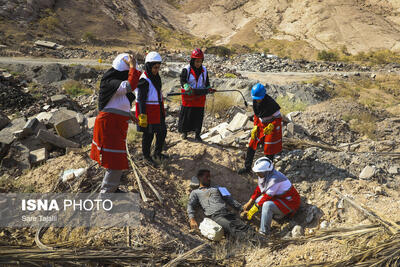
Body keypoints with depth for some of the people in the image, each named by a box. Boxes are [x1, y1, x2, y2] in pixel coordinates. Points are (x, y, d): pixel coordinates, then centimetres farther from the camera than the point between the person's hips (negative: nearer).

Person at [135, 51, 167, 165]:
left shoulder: (156, 77, 9)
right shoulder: (144, 80, -19)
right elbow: (141, 100, -20)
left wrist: (162, 111, 23)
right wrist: (143, 117, -22)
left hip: (157, 112, 9)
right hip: (148, 112, -9)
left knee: (162, 132, 16)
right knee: (148, 135, 4)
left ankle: (158, 153, 34)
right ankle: (146, 156, 22)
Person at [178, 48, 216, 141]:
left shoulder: (204, 70, 7)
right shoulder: (186, 70, -7)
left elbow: (207, 83, 16)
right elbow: (183, 81, -15)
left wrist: (209, 89, -4)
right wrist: (188, 88, -33)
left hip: (200, 97, 3)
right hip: (188, 97, -3)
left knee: (199, 116, 4)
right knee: (186, 116, 6)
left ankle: (197, 134, 14)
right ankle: (184, 132, 25)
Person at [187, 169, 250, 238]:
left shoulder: (216, 188, 32)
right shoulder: (195, 192, 19)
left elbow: (229, 199, 27)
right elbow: (190, 205, 4)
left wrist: (242, 209, 15)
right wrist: (192, 219, -16)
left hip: (228, 213, 5)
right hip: (215, 216, -5)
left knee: (245, 227, -22)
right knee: (231, 227, -33)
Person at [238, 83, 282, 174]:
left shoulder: (271, 103, -26)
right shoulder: (255, 101, -6)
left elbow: (278, 118, -18)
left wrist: (270, 127, -33)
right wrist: (255, 127, 2)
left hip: (272, 126, -6)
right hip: (261, 125, 7)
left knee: (269, 149, 0)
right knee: (252, 145, 6)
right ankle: (247, 167, 18)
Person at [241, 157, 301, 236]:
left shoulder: (275, 179, -32)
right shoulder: (264, 175, -5)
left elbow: (267, 196, -29)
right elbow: (258, 190, 7)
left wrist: (253, 210, -24)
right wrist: (249, 203, 4)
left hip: (290, 202, -9)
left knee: (267, 205, -33)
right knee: (257, 199, -6)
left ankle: (264, 232, -25)